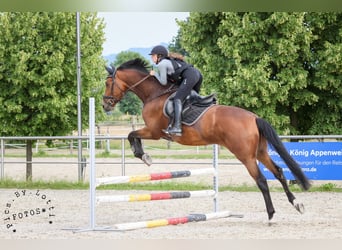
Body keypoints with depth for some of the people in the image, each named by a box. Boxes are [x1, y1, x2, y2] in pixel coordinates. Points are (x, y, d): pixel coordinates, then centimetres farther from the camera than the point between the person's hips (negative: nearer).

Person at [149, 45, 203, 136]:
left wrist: (155, 74, 16)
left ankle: (177, 127, -26)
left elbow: (163, 82, 3)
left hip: (190, 76, -10)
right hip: (198, 74, 10)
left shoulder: (161, 64, 1)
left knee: (177, 99, -14)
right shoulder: (169, 62, 28)